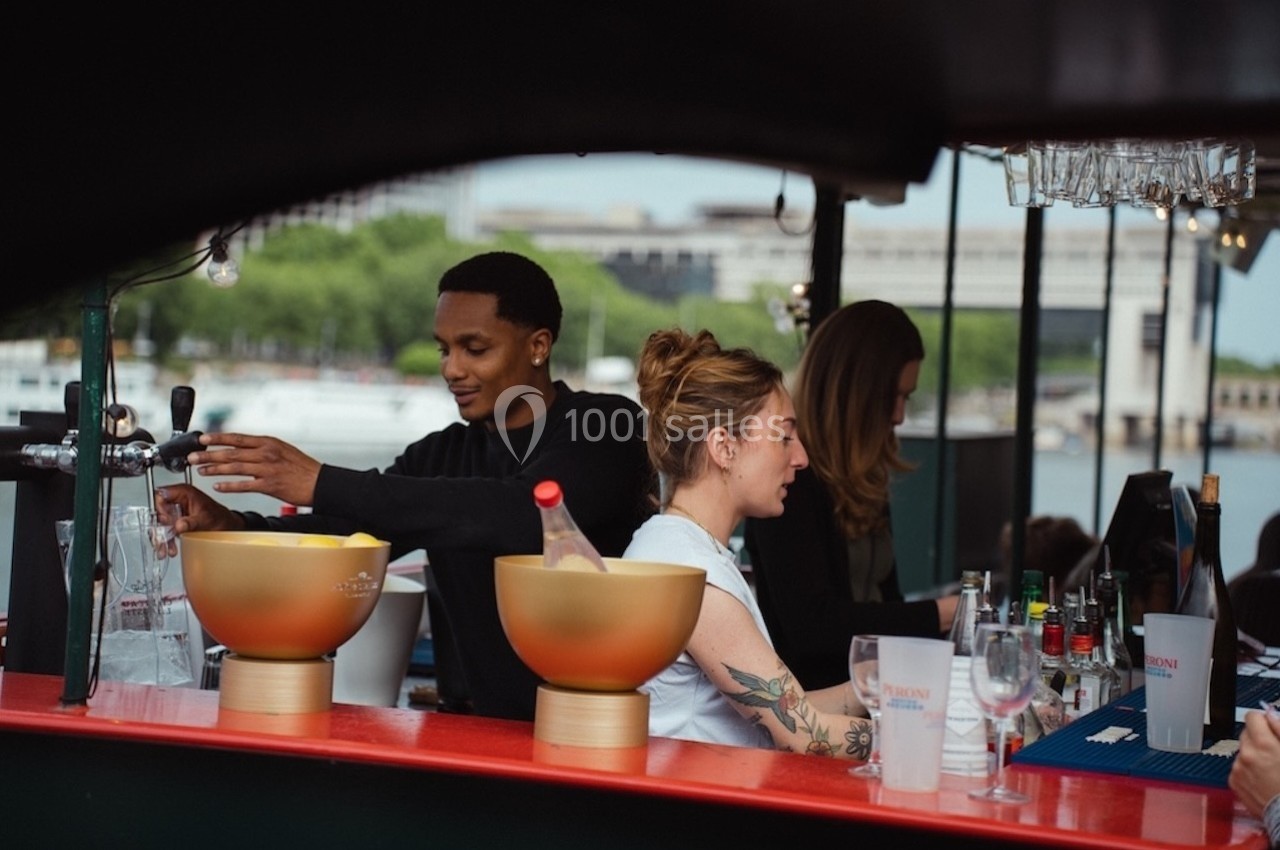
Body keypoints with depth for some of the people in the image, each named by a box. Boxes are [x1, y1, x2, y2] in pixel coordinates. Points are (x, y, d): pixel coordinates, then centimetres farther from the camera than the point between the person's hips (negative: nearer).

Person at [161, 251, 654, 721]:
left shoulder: (609, 430, -8)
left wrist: (322, 484, -28)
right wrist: (231, 526, -17)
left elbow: (521, 517, -26)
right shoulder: (441, 457, 12)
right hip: (492, 728, 4)